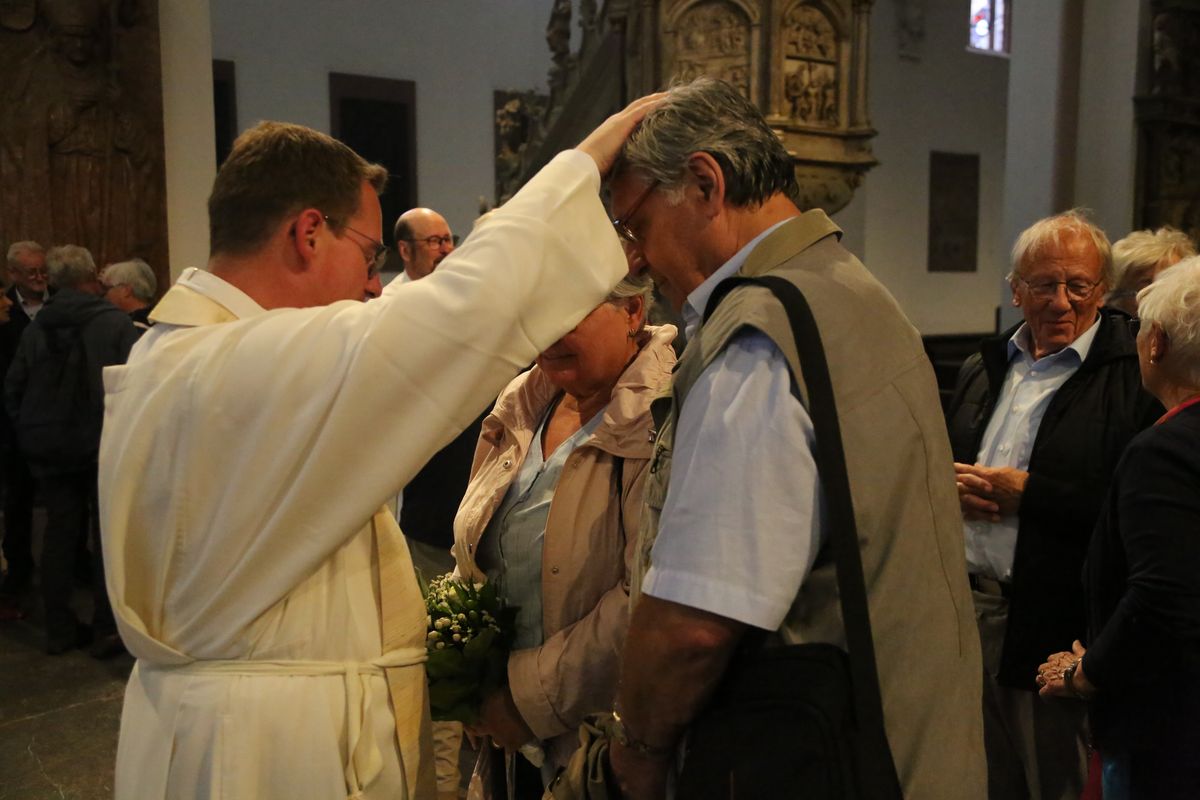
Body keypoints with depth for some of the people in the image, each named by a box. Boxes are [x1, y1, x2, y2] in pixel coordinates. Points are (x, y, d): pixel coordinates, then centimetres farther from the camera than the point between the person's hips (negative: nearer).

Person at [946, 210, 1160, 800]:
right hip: (965, 602, 6)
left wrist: (1026, 491, -18)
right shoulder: (981, 369, 12)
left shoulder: (1133, 377, -9)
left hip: (1052, 623, -5)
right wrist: (952, 489, -3)